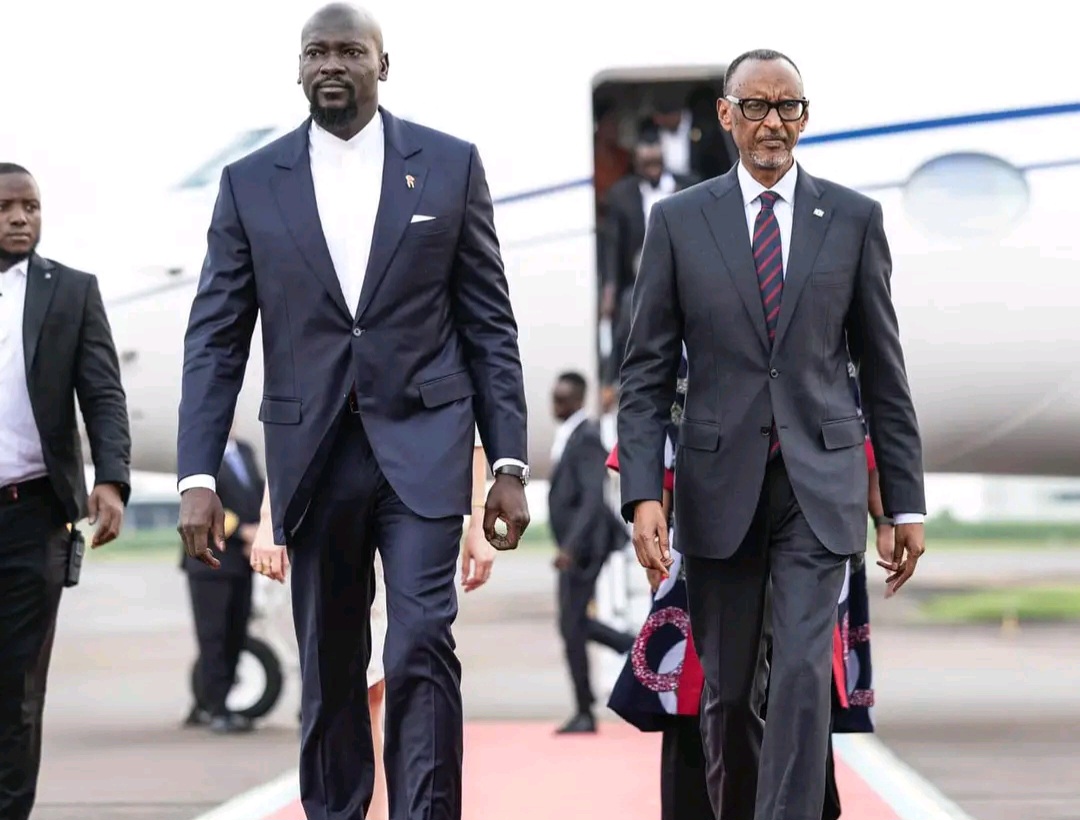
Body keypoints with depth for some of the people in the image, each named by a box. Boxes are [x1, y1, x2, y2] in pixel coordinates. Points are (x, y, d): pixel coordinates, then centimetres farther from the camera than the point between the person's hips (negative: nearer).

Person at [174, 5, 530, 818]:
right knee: (328, 669, 8)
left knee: (421, 649, -13)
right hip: (312, 454, 2)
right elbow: (215, 338, 4)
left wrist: (510, 462, -1)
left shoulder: (449, 164, 4)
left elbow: (490, 323, 5)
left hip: (422, 447, -2)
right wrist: (198, 476, -4)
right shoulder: (251, 183, 6)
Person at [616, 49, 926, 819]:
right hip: (720, 487, 1)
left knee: (803, 674, -14)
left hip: (819, 486, -1)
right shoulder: (679, 221, 3)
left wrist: (907, 502, 5)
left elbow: (883, 371, 6)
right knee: (728, 692, 9)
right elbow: (647, 374, 2)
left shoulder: (854, 219, 4)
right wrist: (643, 494, -9)